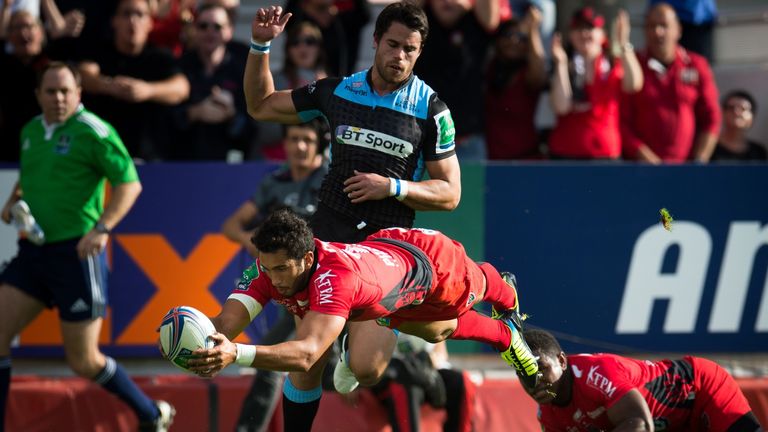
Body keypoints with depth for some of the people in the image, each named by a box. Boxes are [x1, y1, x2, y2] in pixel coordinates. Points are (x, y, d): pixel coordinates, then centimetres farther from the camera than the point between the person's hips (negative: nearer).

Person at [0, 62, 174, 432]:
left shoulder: (93, 132, -10)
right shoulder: (31, 131, 11)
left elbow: (129, 183, -11)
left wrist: (102, 228, -23)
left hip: (77, 252, -7)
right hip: (33, 250, 7)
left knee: (84, 362, 0)